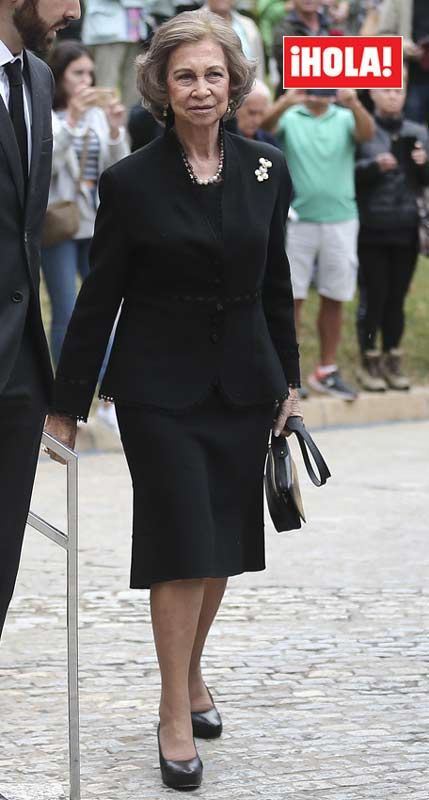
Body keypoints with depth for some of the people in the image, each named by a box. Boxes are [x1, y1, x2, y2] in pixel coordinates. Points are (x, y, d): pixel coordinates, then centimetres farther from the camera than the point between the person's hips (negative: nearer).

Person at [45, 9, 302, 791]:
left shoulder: (264, 169, 1)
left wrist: (287, 380, 10)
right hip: (160, 387, -4)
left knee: (225, 540, 11)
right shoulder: (132, 181, -9)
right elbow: (99, 296, -5)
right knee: (183, 544, -5)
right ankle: (176, 712, 2)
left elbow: (275, 282, 10)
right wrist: (67, 404, -2)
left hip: (241, 381, 4)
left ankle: (192, 672, 30)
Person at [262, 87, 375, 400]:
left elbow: (367, 134, -14)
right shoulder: (290, 117, 1)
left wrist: (355, 105, -36)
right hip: (297, 219, -2)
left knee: (334, 298, 10)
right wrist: (286, 102, -41)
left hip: (340, 219, 2)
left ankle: (327, 371, 22)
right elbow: (266, 125, -20)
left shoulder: (344, 118, 5)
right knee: (292, 296, 1)